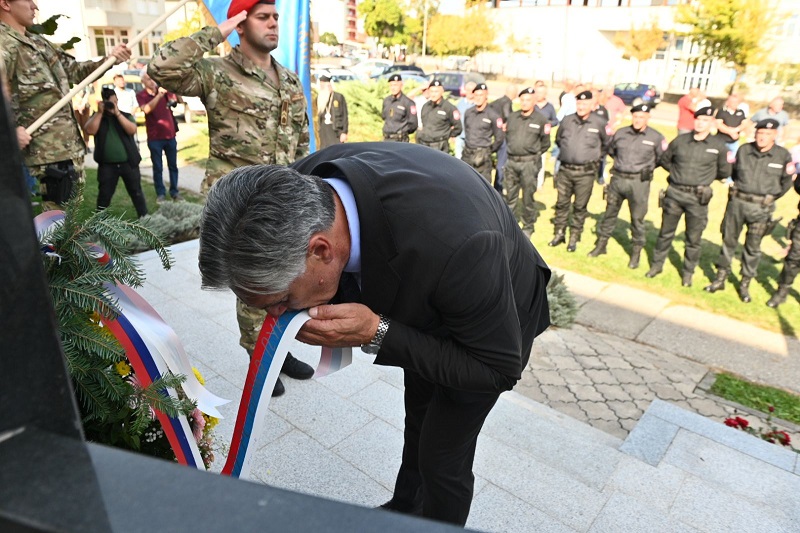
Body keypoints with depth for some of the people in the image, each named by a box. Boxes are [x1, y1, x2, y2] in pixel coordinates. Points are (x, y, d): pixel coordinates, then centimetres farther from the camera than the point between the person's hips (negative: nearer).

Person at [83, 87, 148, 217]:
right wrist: (100, 112, -12)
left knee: (136, 192, 8)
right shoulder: (96, 117, 7)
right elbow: (90, 131, -11)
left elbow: (132, 130, -13)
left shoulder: (126, 116, 6)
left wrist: (117, 113, -16)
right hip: (107, 165, 1)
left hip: (128, 163, 0)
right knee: (104, 195, 5)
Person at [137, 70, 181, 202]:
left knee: (173, 165, 9)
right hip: (154, 137, -2)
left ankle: (174, 191, 19)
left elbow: (175, 99, -7)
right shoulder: (141, 95, -5)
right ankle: (160, 193, 13)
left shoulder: (163, 89, 3)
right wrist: (159, 95, -32)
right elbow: (147, 109, -23)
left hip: (170, 135, 2)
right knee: (157, 167, 4)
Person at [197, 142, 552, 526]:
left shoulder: (452, 246, -48)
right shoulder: (300, 185, -29)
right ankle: (405, 508, 55)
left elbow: (500, 367, -32)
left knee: (442, 458, 5)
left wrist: (376, 334, -41)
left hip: (497, 322, -5)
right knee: (417, 420, 27)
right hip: (424, 298, 6)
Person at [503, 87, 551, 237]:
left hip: (529, 163, -4)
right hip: (511, 161, 4)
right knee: (510, 195, 13)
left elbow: (545, 144, 3)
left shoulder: (541, 120, -4)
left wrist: (534, 154, 5)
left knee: (528, 197, 1)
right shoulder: (512, 117, 8)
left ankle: (528, 227, 14)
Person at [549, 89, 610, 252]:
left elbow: (607, 144, 9)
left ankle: (574, 237, 15)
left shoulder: (599, 123, -5)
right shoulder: (567, 120, 3)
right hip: (565, 170, 3)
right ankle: (559, 233, 22)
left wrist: (596, 158, 8)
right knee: (562, 203, 9)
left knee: (580, 206, 5)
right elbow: (558, 139, 20)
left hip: (586, 173, -3)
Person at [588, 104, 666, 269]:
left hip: (639, 182, -3)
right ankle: (601, 245, 25)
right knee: (610, 213, 12)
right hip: (617, 179, 3)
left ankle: (636, 253, 15)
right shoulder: (621, 133, 3)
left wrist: (647, 168, 6)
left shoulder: (656, 138, -5)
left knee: (637, 218, 3)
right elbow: (610, 150, 20)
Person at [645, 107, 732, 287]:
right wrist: (677, 171, 6)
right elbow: (664, 160, 15)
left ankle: (688, 272, 20)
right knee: (666, 233, 12)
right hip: (674, 193, 1)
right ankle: (657, 264, 26)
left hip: (698, 198, -1)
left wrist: (705, 177, 7)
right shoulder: (680, 140, 1)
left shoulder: (718, 146, -3)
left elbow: (724, 172, 7)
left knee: (693, 238, 7)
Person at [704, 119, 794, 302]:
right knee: (728, 240, 9)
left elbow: (785, 184, 5)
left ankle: (745, 284, 19)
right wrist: (736, 191, 7)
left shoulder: (783, 155, -3)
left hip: (761, 208, -1)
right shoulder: (744, 150, 2)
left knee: (753, 247, 7)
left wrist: (769, 198, 3)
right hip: (737, 202, 2)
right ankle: (720, 278, 20)